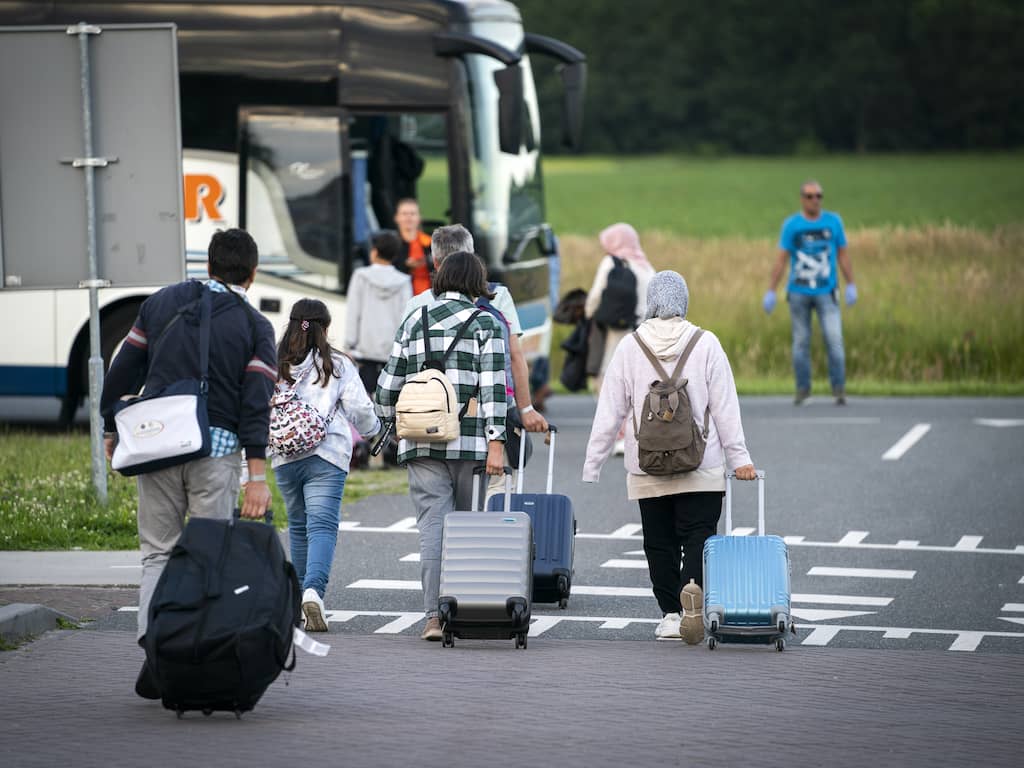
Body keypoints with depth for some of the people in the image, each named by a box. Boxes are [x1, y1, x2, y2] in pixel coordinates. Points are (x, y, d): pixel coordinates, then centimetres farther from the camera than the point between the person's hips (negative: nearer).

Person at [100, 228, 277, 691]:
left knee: (158, 553, 6)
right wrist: (258, 476, -11)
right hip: (217, 449, -2)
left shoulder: (164, 302, 9)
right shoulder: (255, 327, 1)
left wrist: (111, 429, 21)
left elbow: (123, 370, 10)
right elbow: (257, 401, -8)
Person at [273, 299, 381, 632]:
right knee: (322, 526, -10)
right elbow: (359, 408, 1)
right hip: (326, 455, -3)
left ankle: (303, 591, 25)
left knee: (298, 525, 18)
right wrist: (371, 428, 23)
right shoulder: (338, 365, 0)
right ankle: (313, 591, -29)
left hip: (284, 456, 3)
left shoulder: (275, 364, 4)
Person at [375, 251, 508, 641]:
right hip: (471, 440, -2)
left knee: (433, 526, -2)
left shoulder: (413, 321, 10)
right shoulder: (485, 323, 0)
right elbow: (493, 388, -8)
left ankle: (435, 615, -12)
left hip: (422, 445, 2)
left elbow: (388, 385, 11)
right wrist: (495, 442, -10)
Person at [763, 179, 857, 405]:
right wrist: (770, 291, -2)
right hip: (798, 292, 0)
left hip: (826, 293, 0)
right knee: (801, 342, 4)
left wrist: (851, 286, 4)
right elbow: (781, 260, 1)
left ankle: (839, 390, -5)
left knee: (834, 339, -10)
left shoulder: (833, 221, 3)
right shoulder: (791, 225, 0)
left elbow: (843, 255, 8)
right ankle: (802, 388, 15)